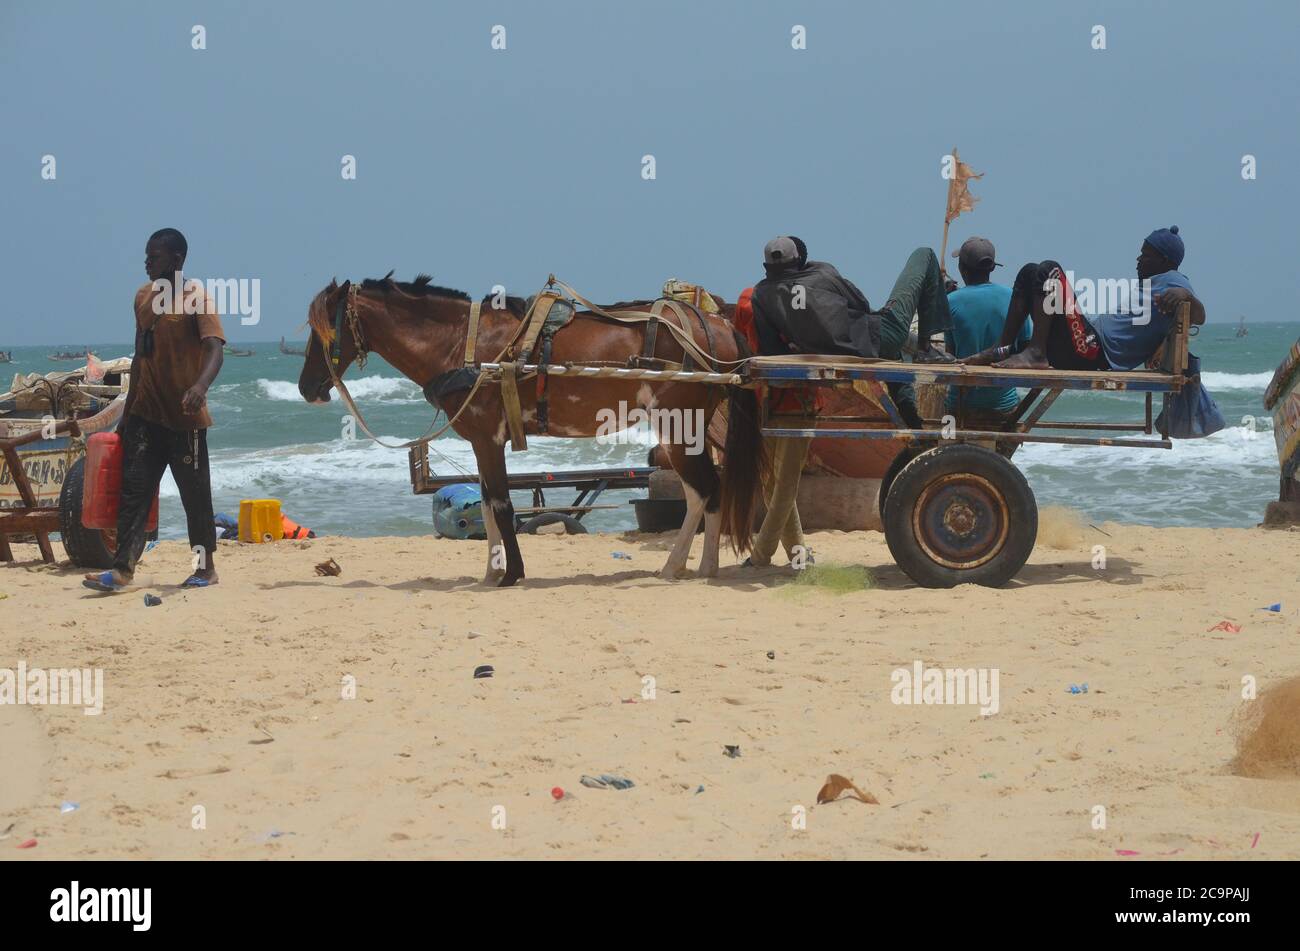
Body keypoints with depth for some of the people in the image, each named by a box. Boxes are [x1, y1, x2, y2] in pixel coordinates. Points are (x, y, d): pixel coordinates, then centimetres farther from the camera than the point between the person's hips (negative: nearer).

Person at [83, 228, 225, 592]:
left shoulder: (196, 299, -11)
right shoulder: (143, 296, 10)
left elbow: (214, 350, -23)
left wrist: (200, 386, -43)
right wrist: (128, 410, 18)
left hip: (184, 417, -6)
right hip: (146, 413, 6)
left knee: (194, 493, 3)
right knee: (134, 488, -2)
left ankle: (206, 568, 14)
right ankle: (123, 568, -7)